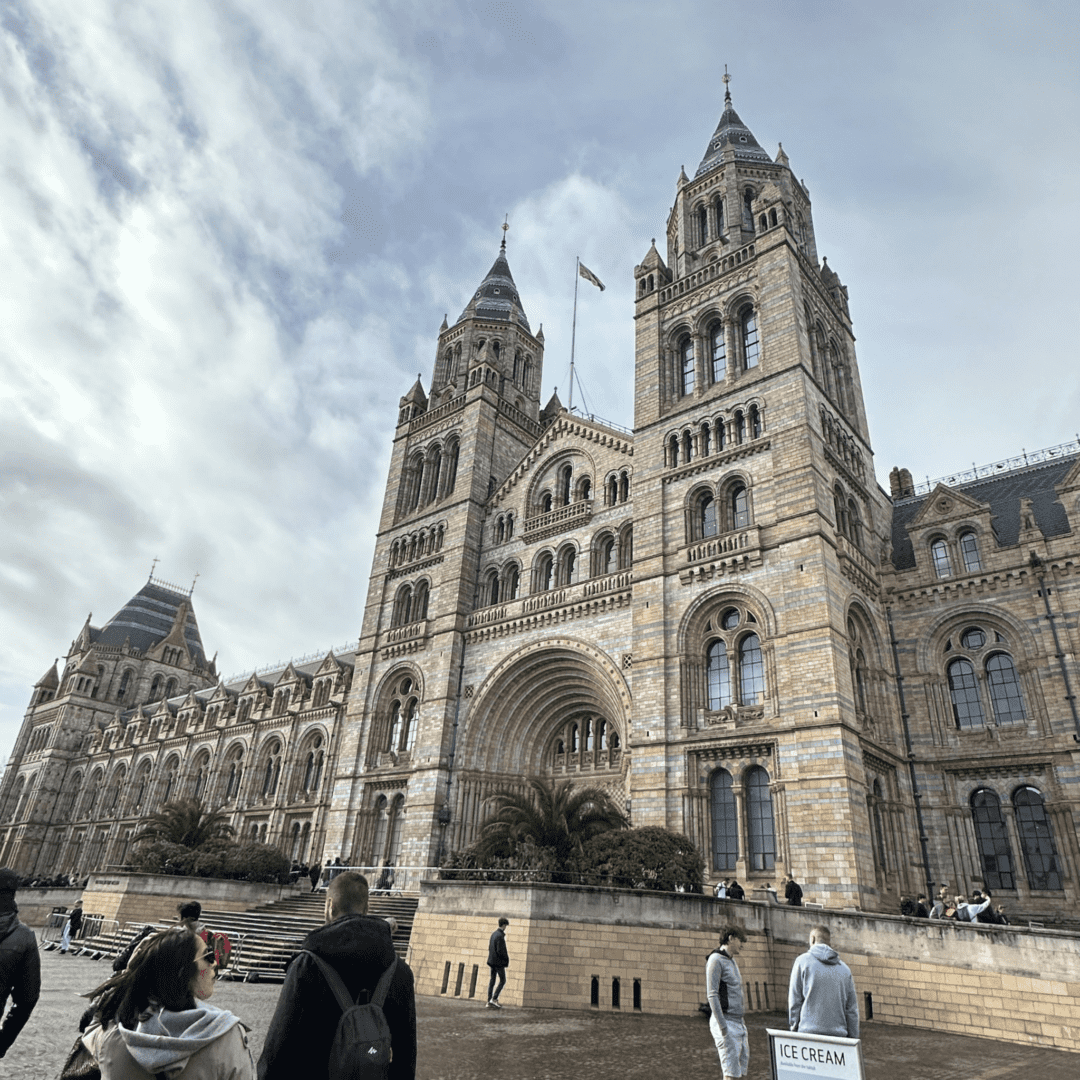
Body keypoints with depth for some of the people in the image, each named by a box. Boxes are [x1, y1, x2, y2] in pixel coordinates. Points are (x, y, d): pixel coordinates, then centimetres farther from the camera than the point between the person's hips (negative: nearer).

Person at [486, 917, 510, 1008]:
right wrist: (507, 959, -8)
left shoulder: (493, 934, 8)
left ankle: (489, 1002, 12)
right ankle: (494, 999, -4)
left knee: (492, 980, 11)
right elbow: (500, 951, -22)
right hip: (499, 962, -9)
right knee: (502, 981, 2)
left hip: (492, 960, 9)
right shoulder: (500, 936, -20)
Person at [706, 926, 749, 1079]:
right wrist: (722, 1026, -20)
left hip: (738, 1022, 9)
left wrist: (742, 1024, 20)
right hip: (725, 1022, -9)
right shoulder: (716, 960, -11)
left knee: (742, 1066, 10)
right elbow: (712, 995, -17)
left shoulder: (732, 961, 18)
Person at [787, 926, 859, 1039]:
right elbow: (852, 1009, 13)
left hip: (809, 1031, -4)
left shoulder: (802, 961, 2)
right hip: (839, 1035, 4)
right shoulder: (845, 968, 13)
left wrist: (793, 1029, 6)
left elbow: (794, 1001, 0)